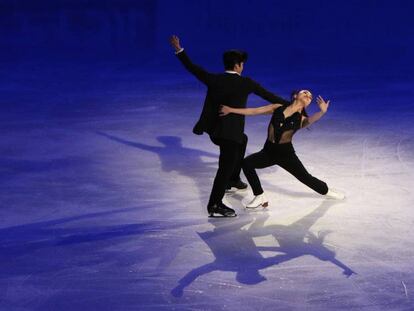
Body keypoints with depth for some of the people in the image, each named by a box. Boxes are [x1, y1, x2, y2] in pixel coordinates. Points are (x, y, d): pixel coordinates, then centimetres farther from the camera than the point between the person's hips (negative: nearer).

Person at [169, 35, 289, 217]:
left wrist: (179, 50, 21)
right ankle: (215, 205, -10)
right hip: (230, 132, -7)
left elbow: (193, 68, 10)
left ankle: (233, 179, 41)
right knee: (226, 166, -5)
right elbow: (269, 96, -1)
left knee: (242, 140, 33)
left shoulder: (213, 79, 3)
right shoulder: (245, 83, -7)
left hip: (214, 130, 7)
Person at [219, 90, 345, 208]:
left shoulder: (301, 119, -3)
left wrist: (322, 112, -49)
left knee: (305, 177, 4)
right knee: (247, 163, -22)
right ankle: (260, 197, -8)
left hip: (286, 153, -1)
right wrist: (231, 110, -1)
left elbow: (312, 119, -27)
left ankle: (327, 191, 37)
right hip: (269, 151, 1)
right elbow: (253, 111, 3)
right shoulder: (278, 107, 2)